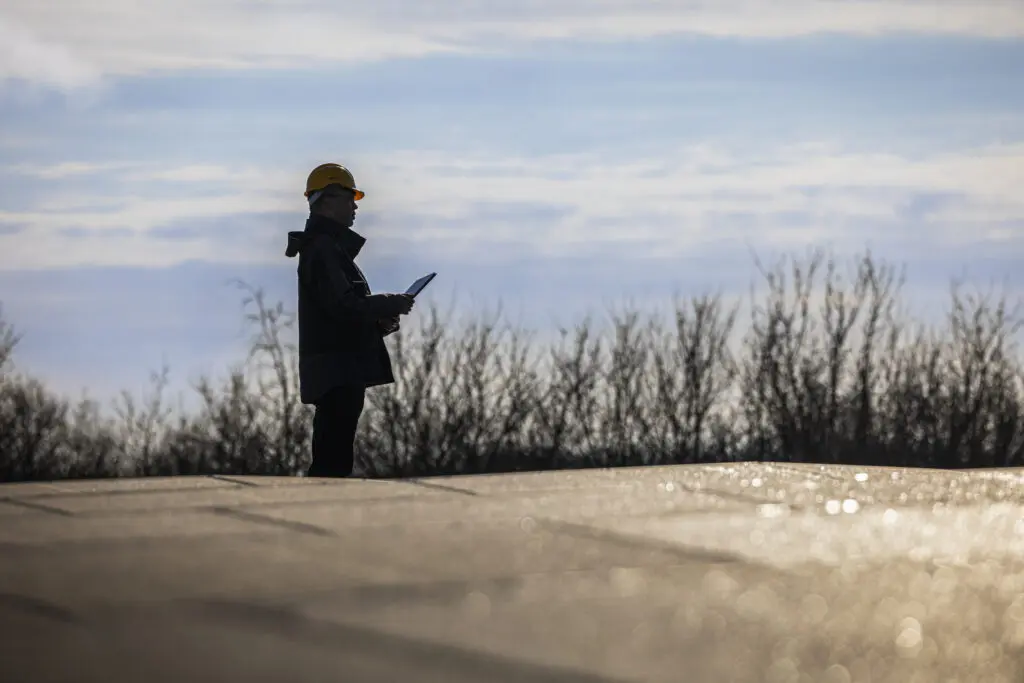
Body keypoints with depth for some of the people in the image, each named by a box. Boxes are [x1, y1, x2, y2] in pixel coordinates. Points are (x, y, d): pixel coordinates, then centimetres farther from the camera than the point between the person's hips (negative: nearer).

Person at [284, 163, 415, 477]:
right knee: (333, 460, -14)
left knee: (333, 457, 11)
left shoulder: (329, 245, 22)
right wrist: (391, 304, -13)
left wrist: (380, 322, 10)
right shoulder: (322, 248, -12)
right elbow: (344, 306, -22)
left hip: (342, 374, 11)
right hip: (337, 371, -11)